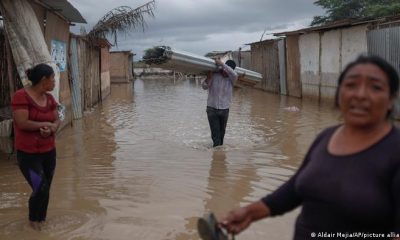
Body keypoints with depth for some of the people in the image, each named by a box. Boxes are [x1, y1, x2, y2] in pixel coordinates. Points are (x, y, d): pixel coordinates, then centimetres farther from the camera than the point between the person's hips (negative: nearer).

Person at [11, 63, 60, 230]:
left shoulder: (49, 98, 5)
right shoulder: (21, 96, -17)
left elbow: (57, 121, 6)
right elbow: (22, 123, -24)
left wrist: (51, 129, -16)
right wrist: (45, 124, -15)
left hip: (48, 151, 6)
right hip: (28, 153, -6)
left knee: (46, 188, 8)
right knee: (41, 188, -9)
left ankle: (42, 219, 28)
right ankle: (33, 219, 17)